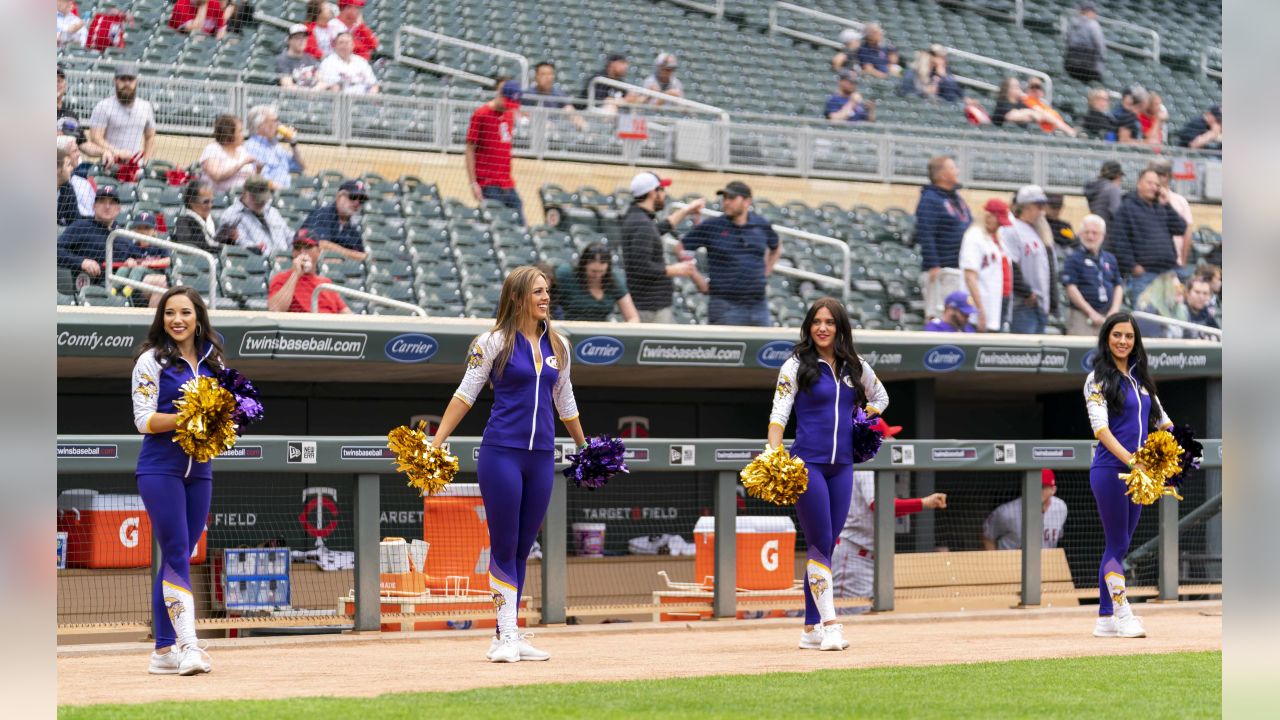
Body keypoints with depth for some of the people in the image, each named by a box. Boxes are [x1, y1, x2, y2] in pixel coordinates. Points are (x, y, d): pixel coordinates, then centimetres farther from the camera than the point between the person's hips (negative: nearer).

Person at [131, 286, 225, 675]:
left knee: (177, 558, 7)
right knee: (177, 555, -12)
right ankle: (187, 645, -18)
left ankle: (163, 650, 10)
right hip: (161, 468, -5)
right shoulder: (152, 361, -3)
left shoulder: (213, 362, 13)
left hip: (199, 470, 5)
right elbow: (144, 420, -9)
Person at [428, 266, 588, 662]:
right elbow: (466, 394, -3)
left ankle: (512, 637, 11)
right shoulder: (494, 342, -2)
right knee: (504, 547, -4)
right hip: (501, 454, -5)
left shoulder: (557, 344, 12)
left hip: (542, 457, 5)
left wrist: (584, 447, 29)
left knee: (522, 549, 7)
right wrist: (436, 441, -10)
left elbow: (564, 402, 23)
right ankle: (506, 636, -2)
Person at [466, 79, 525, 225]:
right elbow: (470, 150, -7)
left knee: (520, 227, 2)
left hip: (508, 185, 7)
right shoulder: (481, 114, -6)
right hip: (488, 185, -7)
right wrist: (473, 183, -12)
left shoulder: (510, 114, 13)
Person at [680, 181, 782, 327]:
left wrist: (765, 272, 14)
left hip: (758, 305, 4)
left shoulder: (761, 225, 7)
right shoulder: (711, 226, -4)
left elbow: (776, 248, 27)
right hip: (726, 307, -4)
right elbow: (681, 249, 1)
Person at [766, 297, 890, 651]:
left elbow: (880, 397, 27)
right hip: (807, 463, -5)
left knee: (827, 544, 6)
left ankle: (812, 629, 10)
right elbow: (779, 413, -10)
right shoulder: (796, 366, -3)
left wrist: (862, 420, 9)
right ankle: (829, 624, -12)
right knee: (820, 544, -10)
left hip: (842, 466, 5)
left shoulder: (856, 367, 10)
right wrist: (774, 455, -23)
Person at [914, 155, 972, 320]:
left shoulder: (958, 199, 19)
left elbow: (971, 230, 24)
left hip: (963, 268, 9)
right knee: (937, 315, -10)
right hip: (941, 270, -9)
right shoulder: (930, 200, -10)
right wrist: (933, 265, -24)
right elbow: (924, 235, -18)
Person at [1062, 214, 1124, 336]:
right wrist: (1091, 312, -13)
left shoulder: (1110, 259, 16)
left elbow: (1119, 286, 17)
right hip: (1082, 316, -5)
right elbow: (1071, 288, -9)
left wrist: (1114, 310, 0)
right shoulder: (1074, 258, -1)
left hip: (1107, 316, 5)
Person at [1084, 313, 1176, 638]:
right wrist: (1130, 459, -29)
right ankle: (1121, 614, -4)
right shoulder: (1098, 380, -6)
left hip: (1137, 473, 7)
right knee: (1117, 544, -6)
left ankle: (1105, 618, 11)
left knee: (1119, 545, 8)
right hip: (1110, 470, -7)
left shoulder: (1141, 378, 14)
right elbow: (1100, 428, -16)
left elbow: (1161, 419, 17)